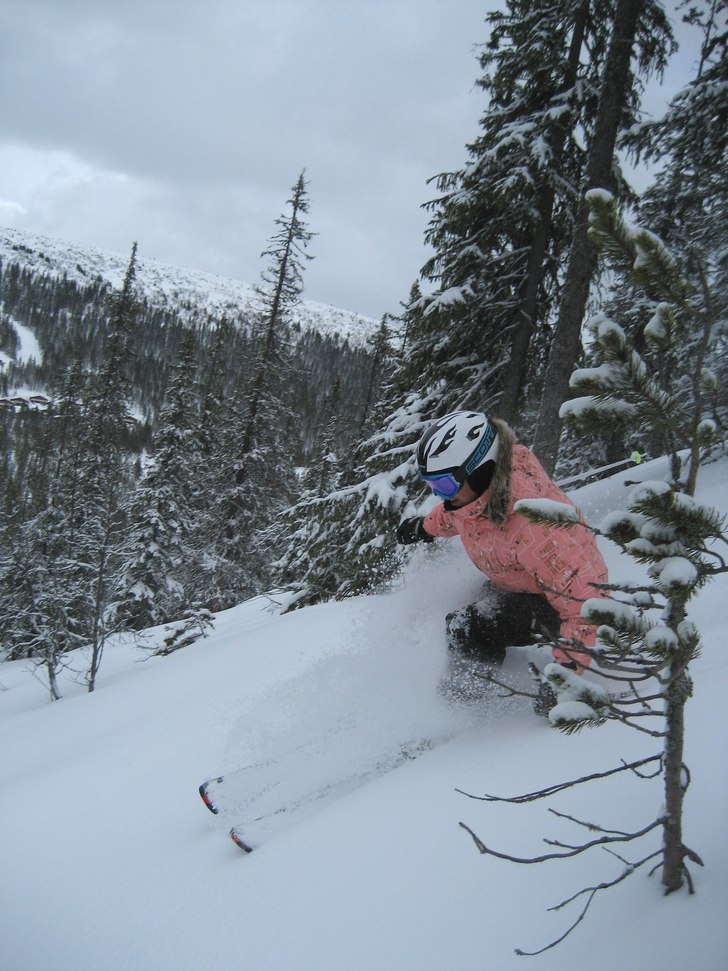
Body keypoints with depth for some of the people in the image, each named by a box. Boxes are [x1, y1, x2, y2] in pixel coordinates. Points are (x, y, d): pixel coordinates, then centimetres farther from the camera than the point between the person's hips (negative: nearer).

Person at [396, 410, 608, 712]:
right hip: (509, 582, 9)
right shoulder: (473, 486, -16)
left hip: (557, 595, -9)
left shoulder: (530, 522, -41)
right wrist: (426, 526, 31)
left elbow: (583, 595, -37)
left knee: (466, 633, -26)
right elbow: (455, 512, 12)